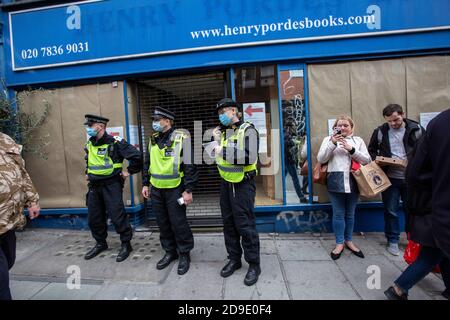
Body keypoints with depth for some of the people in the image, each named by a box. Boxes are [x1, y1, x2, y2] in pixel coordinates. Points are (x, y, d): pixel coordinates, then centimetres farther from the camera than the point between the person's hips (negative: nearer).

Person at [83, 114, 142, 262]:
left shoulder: (115, 142, -15)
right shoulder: (89, 144, 9)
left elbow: (136, 156, -20)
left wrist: (129, 171, -12)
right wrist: (91, 175, 19)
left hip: (111, 185, -7)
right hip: (94, 186, 8)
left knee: (117, 216, -3)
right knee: (94, 217, 15)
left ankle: (126, 244, 16)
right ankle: (100, 243, 35)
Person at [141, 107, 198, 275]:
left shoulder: (181, 138, -11)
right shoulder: (153, 140, 10)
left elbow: (190, 165, -14)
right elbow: (147, 163, 18)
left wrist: (188, 190, -16)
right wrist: (145, 184, 15)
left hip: (174, 189, -6)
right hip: (156, 189, 7)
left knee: (178, 223, 1)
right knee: (163, 223, 15)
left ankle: (184, 254, 22)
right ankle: (170, 252, 33)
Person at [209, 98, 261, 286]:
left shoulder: (247, 130, -9)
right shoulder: (222, 131, 10)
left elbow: (249, 157, -24)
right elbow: (218, 158, 13)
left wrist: (223, 150, -22)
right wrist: (216, 141, -1)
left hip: (243, 184, -7)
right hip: (226, 183, 7)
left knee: (245, 224, 0)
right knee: (228, 222, 14)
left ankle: (254, 265, 18)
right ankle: (234, 259, 31)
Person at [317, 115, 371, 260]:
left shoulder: (358, 140, 12)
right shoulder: (328, 139, 7)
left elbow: (367, 160, 4)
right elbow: (321, 159, -2)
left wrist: (351, 149, -10)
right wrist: (332, 143, -11)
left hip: (353, 181, 2)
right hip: (336, 181, -2)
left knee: (350, 214, 13)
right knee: (338, 214, 3)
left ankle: (348, 240, 29)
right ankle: (339, 243, 17)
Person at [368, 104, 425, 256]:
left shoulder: (416, 129, -2)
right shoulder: (380, 131, 0)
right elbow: (371, 150, 10)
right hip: (390, 178, 0)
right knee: (391, 211, 8)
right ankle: (392, 241, 24)